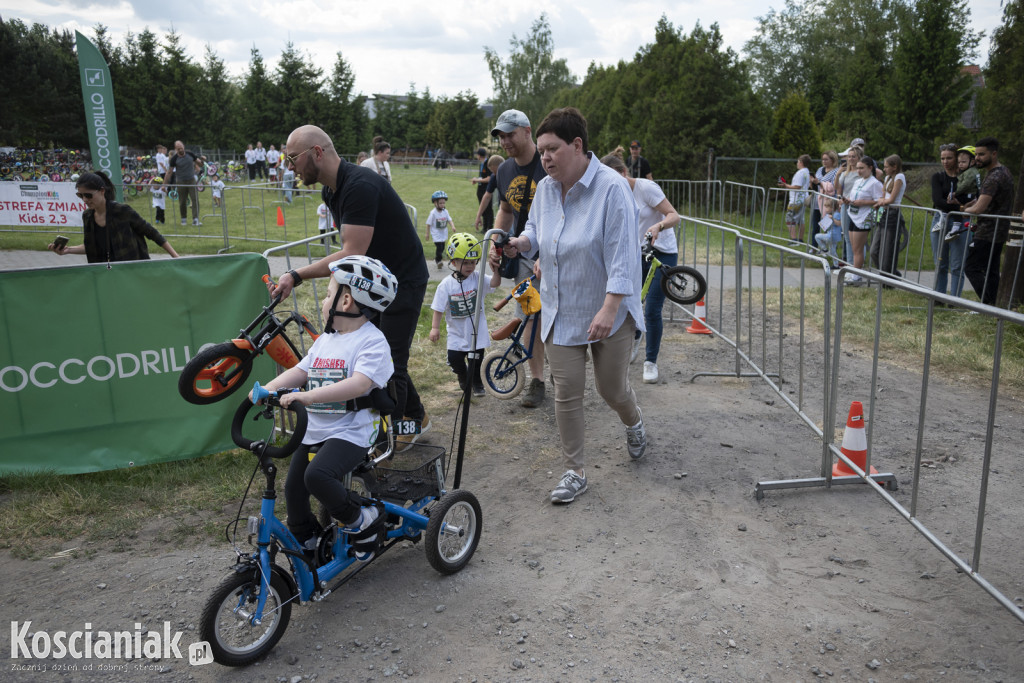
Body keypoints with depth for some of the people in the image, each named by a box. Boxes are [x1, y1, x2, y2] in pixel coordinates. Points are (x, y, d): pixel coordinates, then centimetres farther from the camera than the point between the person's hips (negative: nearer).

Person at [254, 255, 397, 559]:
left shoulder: (372, 341, -14)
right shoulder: (324, 340, 15)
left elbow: (360, 383, -29)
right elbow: (300, 371, 14)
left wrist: (309, 395, -37)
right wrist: (269, 388, -4)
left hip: (351, 431, -8)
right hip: (313, 430, 8)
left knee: (317, 476, -29)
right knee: (293, 488, 11)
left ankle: (360, 518, -4)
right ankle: (304, 546, 35)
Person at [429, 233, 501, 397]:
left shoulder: (478, 278, -8)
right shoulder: (446, 285, -10)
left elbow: (495, 283, -22)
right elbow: (439, 308, -6)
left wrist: (495, 271, -40)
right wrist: (435, 327, -7)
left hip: (477, 331, 0)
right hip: (457, 332, 0)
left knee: (477, 360, 9)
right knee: (454, 359, 3)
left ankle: (477, 382, 36)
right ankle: (464, 378, 34)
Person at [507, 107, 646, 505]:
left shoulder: (611, 188, -18)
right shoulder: (545, 189, 3)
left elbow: (622, 256, -21)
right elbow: (535, 232, 19)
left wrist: (608, 310, -26)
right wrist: (518, 242, -5)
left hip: (607, 313, -5)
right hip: (560, 312, 5)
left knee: (612, 389, 9)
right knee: (566, 393, 3)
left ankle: (634, 425, 46)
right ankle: (575, 472, 18)